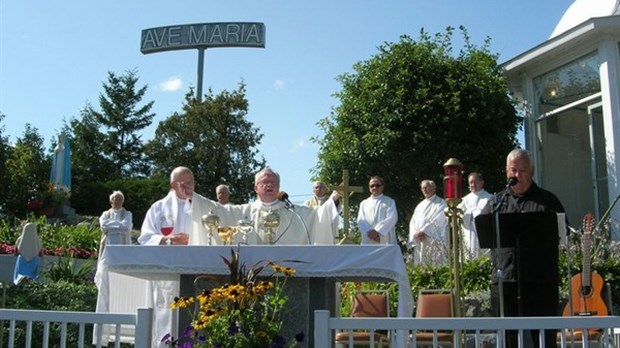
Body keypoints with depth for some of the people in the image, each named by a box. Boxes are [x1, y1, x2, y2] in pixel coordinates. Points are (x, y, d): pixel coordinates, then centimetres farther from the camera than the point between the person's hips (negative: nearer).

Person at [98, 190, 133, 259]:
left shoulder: (127, 214, 10)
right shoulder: (106, 214, 16)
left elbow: (126, 227, -8)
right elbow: (103, 225, -4)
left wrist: (110, 224, -1)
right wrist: (119, 224, -2)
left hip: (123, 247, -2)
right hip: (107, 247, 2)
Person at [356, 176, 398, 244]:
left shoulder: (390, 202, 12)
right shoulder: (364, 203, 20)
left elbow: (392, 219, -3)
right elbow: (361, 221, 7)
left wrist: (378, 232, -15)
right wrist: (370, 231, -13)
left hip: (385, 241, -2)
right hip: (368, 242, 2)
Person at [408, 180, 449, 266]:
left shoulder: (440, 203, 2)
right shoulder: (420, 205, 21)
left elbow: (437, 221, -10)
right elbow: (413, 222, 13)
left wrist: (423, 232, -14)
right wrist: (416, 234, -6)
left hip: (435, 242, -6)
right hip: (420, 243, 6)